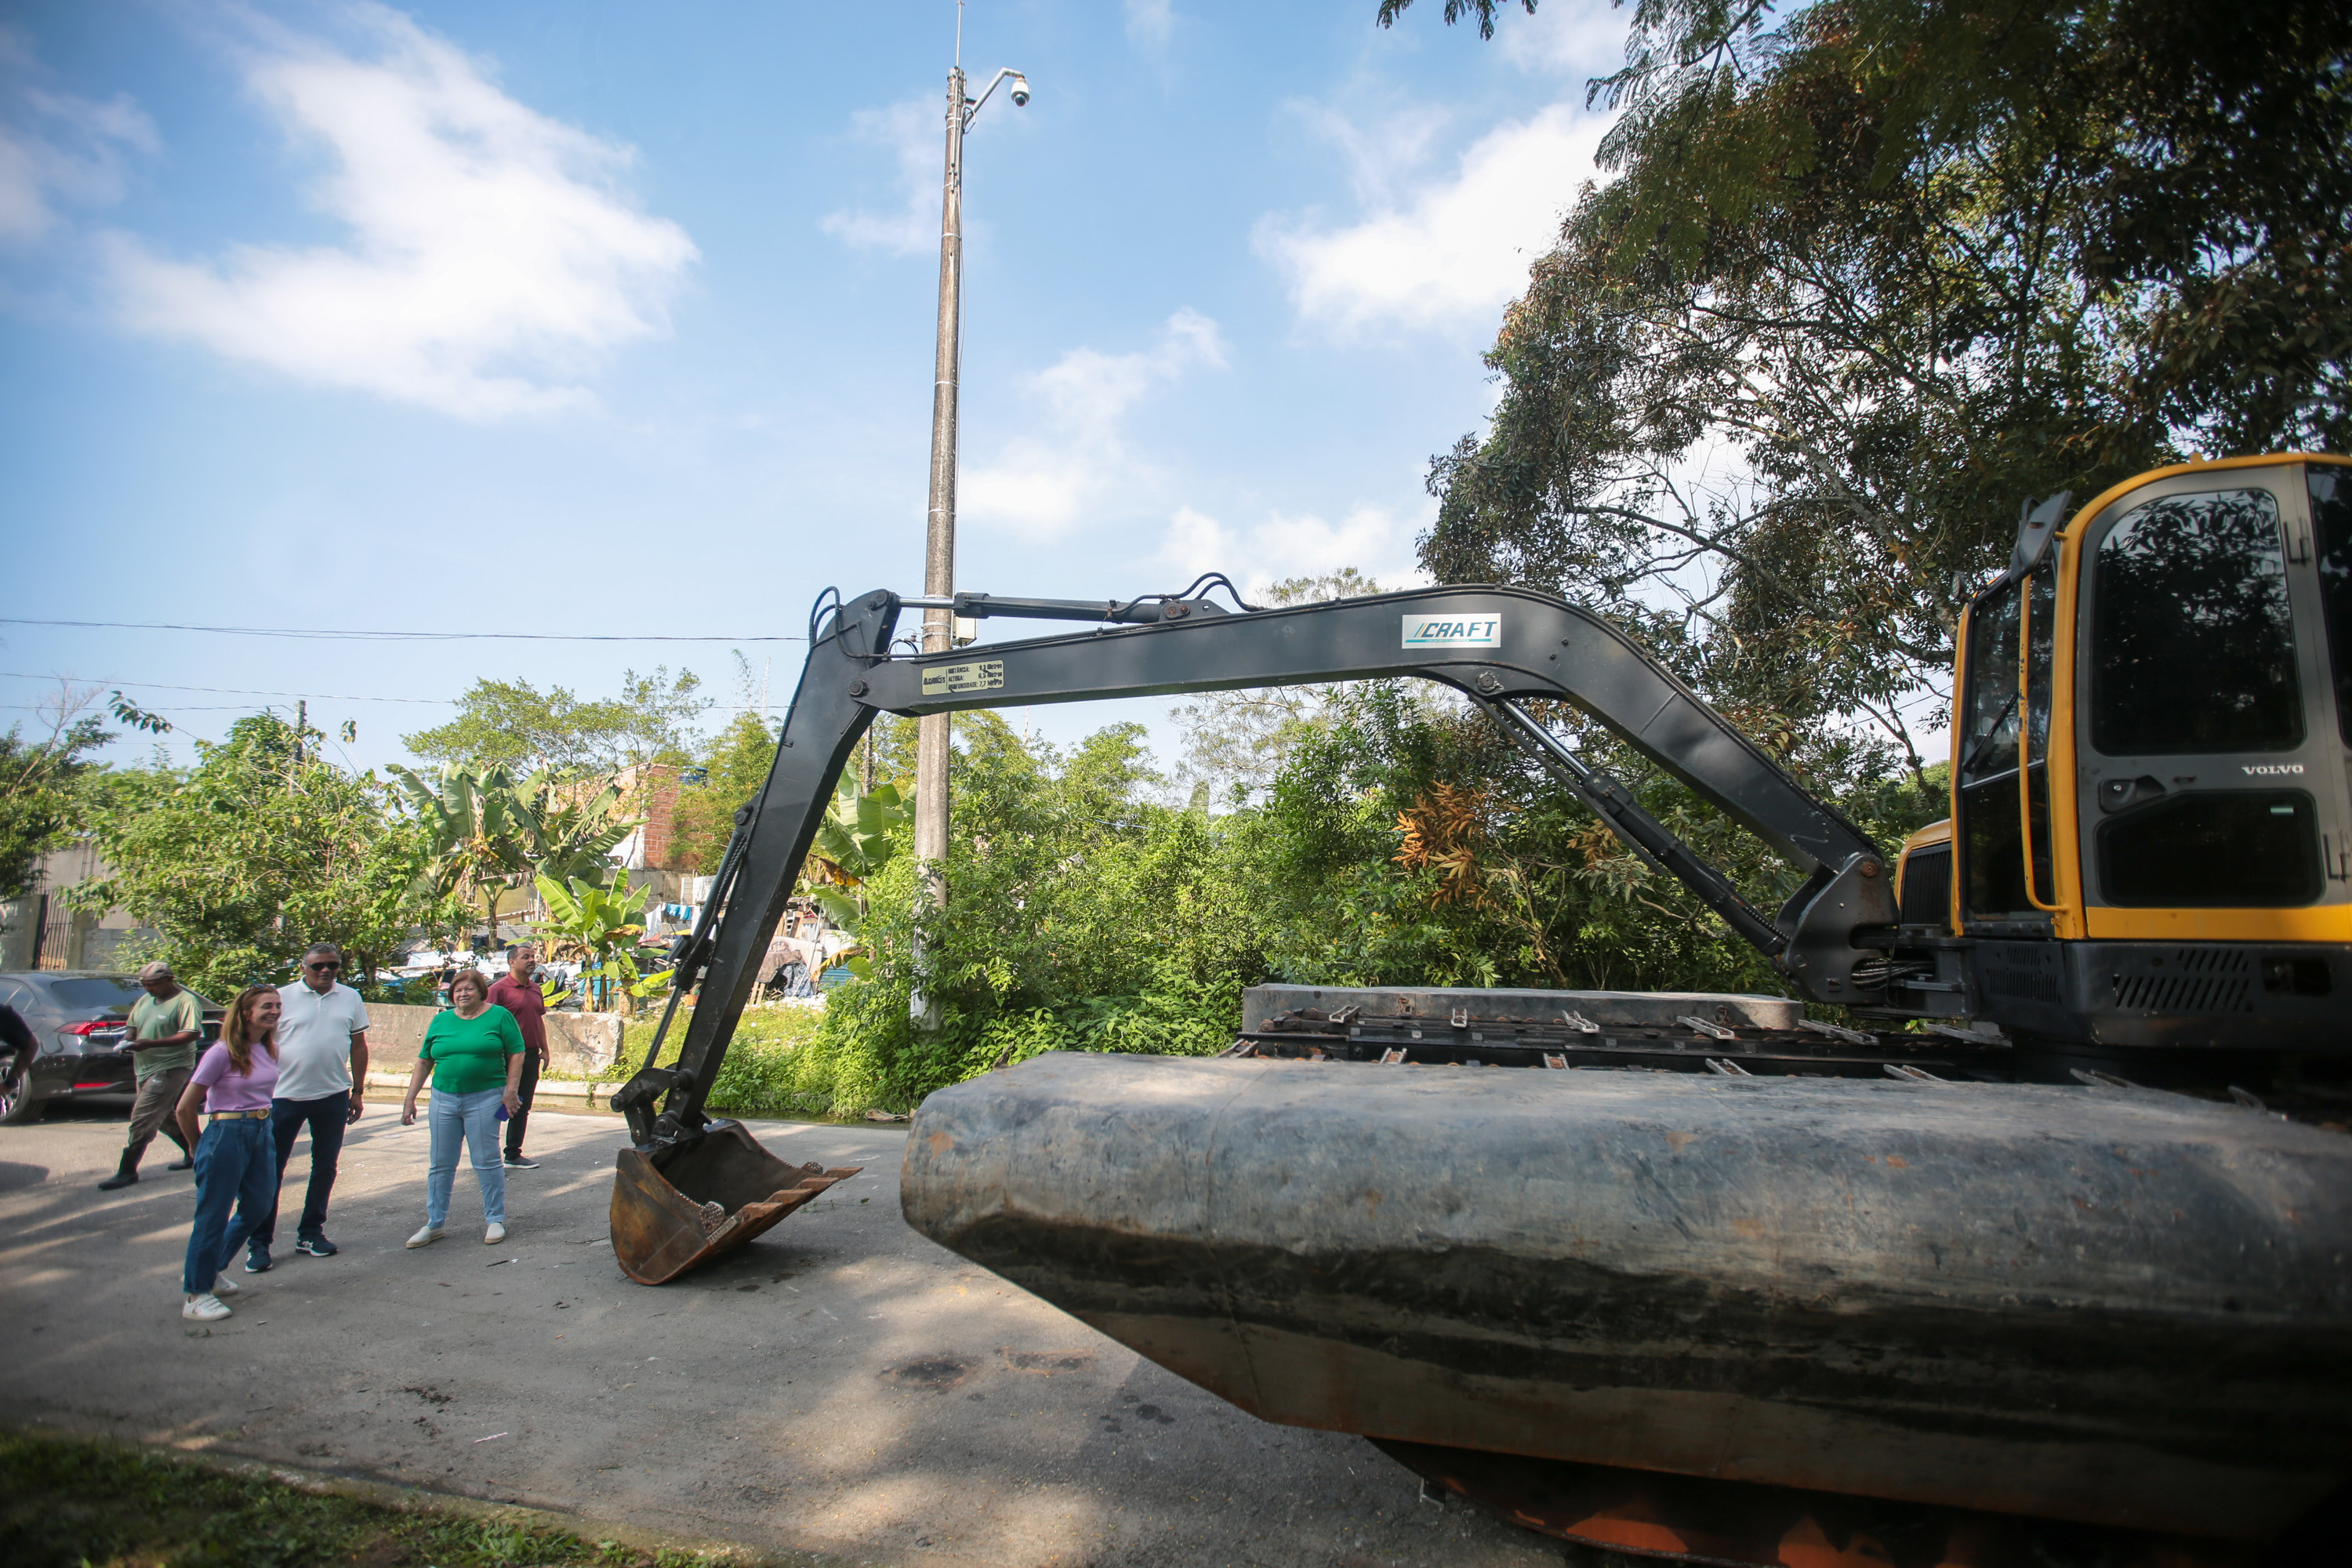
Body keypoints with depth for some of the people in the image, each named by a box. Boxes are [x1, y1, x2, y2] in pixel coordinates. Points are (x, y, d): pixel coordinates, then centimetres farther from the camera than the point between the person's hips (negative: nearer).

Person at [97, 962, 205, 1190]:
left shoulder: (186, 1001, -13)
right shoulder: (145, 1000, 13)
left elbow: (191, 1034, -23)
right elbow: (134, 1026, 24)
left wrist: (150, 1044, -28)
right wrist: (131, 1040, 0)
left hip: (169, 1068, -9)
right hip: (146, 1068, 9)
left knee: (142, 1118, -11)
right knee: (164, 1116, 17)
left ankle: (127, 1171, -6)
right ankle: (193, 1154, 29)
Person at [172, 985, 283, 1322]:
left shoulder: (270, 1051, 7)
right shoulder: (222, 1053, -15)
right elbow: (185, 1107, -10)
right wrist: (198, 1147, 2)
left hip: (263, 1133, 7)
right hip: (227, 1134, -7)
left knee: (258, 1207, 14)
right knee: (213, 1215, 1)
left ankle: (210, 1269, 35)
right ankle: (195, 1293, 14)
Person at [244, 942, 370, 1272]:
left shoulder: (351, 999, 6)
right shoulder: (283, 998, -2)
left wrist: (358, 1091, 7)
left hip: (333, 1096, 3)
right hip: (285, 1095, -3)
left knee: (325, 1167, 11)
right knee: (271, 1169, 0)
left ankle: (310, 1233, 24)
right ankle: (258, 1242, 9)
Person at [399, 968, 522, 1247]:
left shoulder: (499, 1016, -1)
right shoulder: (440, 1021, 10)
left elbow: (516, 1054, -2)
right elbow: (423, 1062, 13)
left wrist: (510, 1091, -11)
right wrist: (410, 1099, 9)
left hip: (485, 1099, -4)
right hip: (443, 1099, 4)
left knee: (487, 1162, 0)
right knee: (440, 1164, 10)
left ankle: (495, 1220, 11)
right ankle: (434, 1224, 22)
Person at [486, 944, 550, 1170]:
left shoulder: (535, 989, 13)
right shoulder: (499, 988, -10)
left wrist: (544, 1050, 17)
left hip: (531, 1056, 7)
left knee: (522, 1108, 12)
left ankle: (514, 1155, 21)